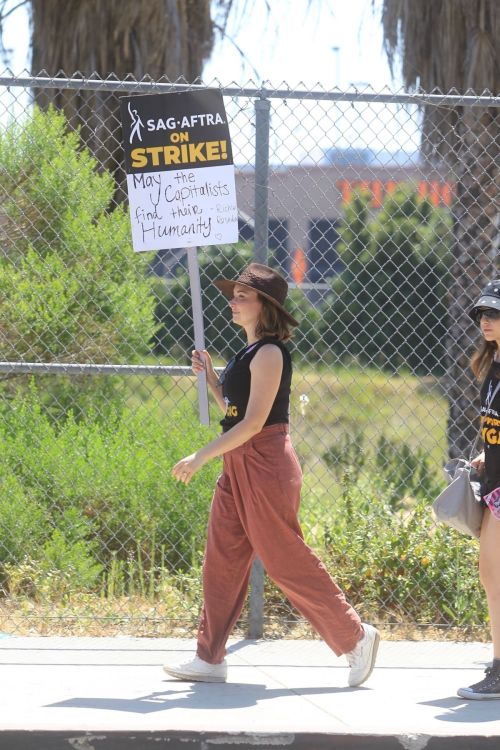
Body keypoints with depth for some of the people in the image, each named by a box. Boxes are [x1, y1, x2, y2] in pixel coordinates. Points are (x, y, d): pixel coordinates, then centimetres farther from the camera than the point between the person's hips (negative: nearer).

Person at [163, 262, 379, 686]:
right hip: (239, 463, 10)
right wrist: (210, 377, 11)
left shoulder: (269, 353, -15)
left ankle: (356, 637, 7)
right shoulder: (249, 352, 15)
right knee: (222, 558, 7)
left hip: (265, 463, -10)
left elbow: (254, 421, -21)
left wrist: (202, 457, -20)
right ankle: (210, 659, 10)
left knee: (287, 562, -4)